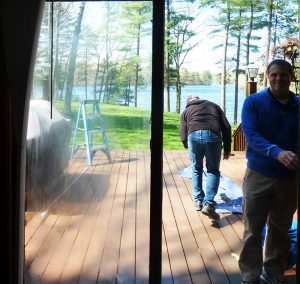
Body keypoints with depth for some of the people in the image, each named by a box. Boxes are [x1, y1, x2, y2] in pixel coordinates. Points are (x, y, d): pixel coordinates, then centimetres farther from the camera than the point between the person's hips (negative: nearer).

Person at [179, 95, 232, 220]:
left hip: (194, 136, 0)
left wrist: (188, 147, 39)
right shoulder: (213, 106, 29)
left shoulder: (186, 111, 27)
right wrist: (227, 148, 22)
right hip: (213, 136, 0)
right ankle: (209, 204, -3)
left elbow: (183, 135, 20)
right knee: (213, 171, 13)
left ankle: (198, 201, 26)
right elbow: (226, 127, 19)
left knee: (196, 169, 22)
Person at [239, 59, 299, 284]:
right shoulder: (253, 102, -5)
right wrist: (277, 153, -33)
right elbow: (251, 135, -17)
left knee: (280, 230, 14)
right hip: (259, 175, -2)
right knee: (253, 230, 5)